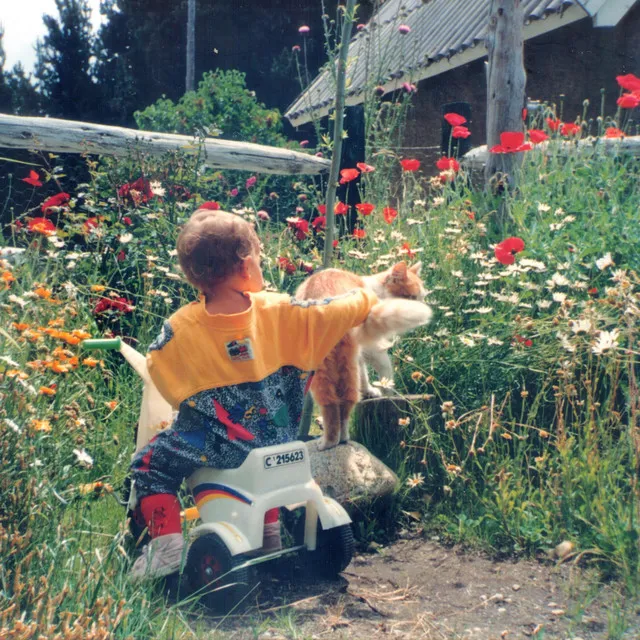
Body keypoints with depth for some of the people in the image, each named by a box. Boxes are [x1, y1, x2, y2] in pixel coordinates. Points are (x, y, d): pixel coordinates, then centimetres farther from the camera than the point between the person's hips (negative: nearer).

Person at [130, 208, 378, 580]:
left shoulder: (180, 329, -14)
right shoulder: (279, 312, -10)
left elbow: (155, 367, -3)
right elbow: (338, 311, -1)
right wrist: (367, 296, 19)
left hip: (217, 445, -3)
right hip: (277, 438, 3)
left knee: (150, 465, 17)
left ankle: (168, 545, 5)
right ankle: (271, 530, 43)